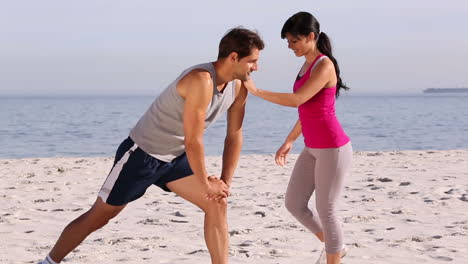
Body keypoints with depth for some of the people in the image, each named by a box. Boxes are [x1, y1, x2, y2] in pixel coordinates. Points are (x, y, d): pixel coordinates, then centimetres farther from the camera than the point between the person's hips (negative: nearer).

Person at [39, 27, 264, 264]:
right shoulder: (201, 80, -30)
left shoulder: (238, 87, -4)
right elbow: (193, 142, -28)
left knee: (216, 204, -7)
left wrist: (224, 182, -2)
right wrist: (206, 185, -17)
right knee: (99, 216, 3)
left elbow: (234, 135, 5)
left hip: (175, 158, 8)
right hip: (142, 153, -7)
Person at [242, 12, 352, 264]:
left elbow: (297, 100, -25)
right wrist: (289, 141, 20)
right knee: (294, 203, 12)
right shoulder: (308, 65, 12)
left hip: (333, 149, -9)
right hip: (313, 149, 9)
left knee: (325, 210, -1)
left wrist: (256, 91, -20)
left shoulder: (324, 65, -17)